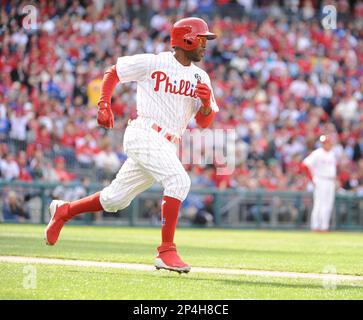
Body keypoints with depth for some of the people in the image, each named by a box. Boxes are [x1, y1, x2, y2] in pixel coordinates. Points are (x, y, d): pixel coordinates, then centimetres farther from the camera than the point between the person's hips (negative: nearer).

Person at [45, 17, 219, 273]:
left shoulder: (200, 77, 12)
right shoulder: (152, 62, -4)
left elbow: (204, 122, 11)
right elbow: (112, 73, 9)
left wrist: (207, 103, -10)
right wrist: (104, 106, -3)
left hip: (167, 146, 7)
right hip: (144, 134, -7)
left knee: (115, 199, 11)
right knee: (179, 181, -26)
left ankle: (64, 211, 32)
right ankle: (166, 251, -25)